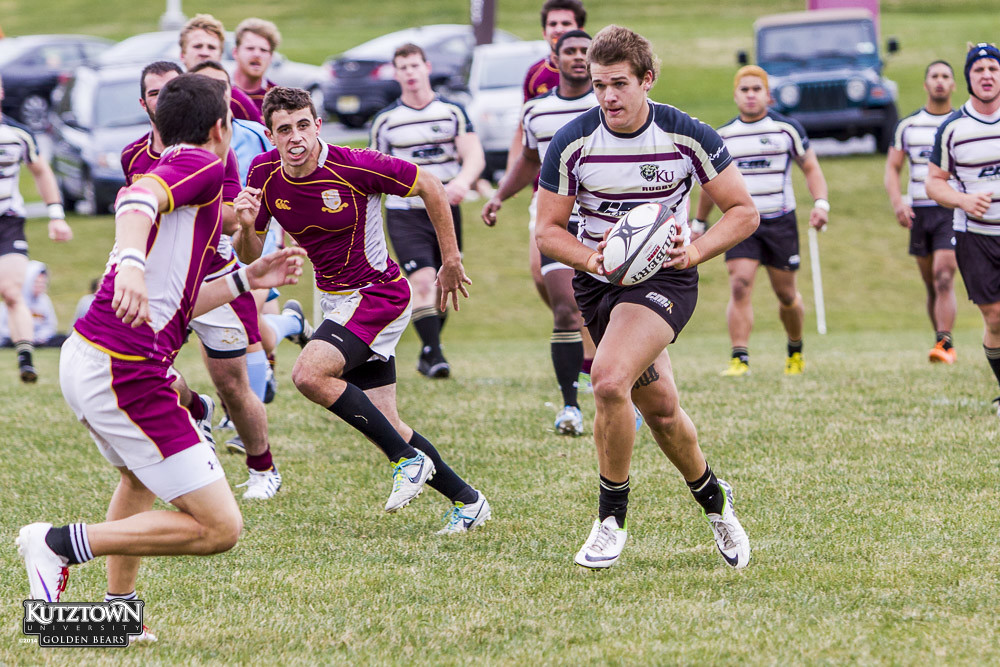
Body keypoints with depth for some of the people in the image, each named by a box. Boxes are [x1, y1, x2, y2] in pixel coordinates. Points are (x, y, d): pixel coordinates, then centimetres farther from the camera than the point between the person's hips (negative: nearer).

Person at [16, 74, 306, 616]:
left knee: (140, 478, 39)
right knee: (220, 527, -11)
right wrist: (131, 264, -44)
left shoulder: (170, 167, 24)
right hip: (126, 373, -10)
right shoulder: (202, 165, -4)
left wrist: (246, 279, 33)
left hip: (84, 355, 10)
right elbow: (137, 200, -26)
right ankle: (62, 543, -9)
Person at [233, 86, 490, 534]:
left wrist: (451, 261, -4)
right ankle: (466, 500, 21)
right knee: (384, 425, 6)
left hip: (378, 293, -7)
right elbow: (249, 254, 2)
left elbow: (429, 187, -10)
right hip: (336, 300, 7)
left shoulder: (354, 166, -21)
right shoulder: (264, 174, -4)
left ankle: (409, 460, -13)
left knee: (309, 374, -26)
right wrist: (247, 226, -21)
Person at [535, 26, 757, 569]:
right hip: (598, 280, 3)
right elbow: (547, 229, -1)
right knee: (659, 408, 9)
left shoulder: (687, 137, -12)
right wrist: (588, 257, -21)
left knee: (610, 380, -26)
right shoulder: (572, 143, -9)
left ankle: (611, 518, -9)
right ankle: (712, 498, 37)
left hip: (664, 276, -3)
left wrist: (695, 250, -19)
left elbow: (743, 212, -3)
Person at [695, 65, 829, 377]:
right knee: (740, 286, -16)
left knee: (786, 294, 6)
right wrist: (699, 223, 22)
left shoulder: (787, 128, 2)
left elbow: (811, 168, 7)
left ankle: (795, 349, 31)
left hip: (780, 222, -1)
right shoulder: (722, 136, 7)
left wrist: (821, 203, -9)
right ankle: (739, 358, -19)